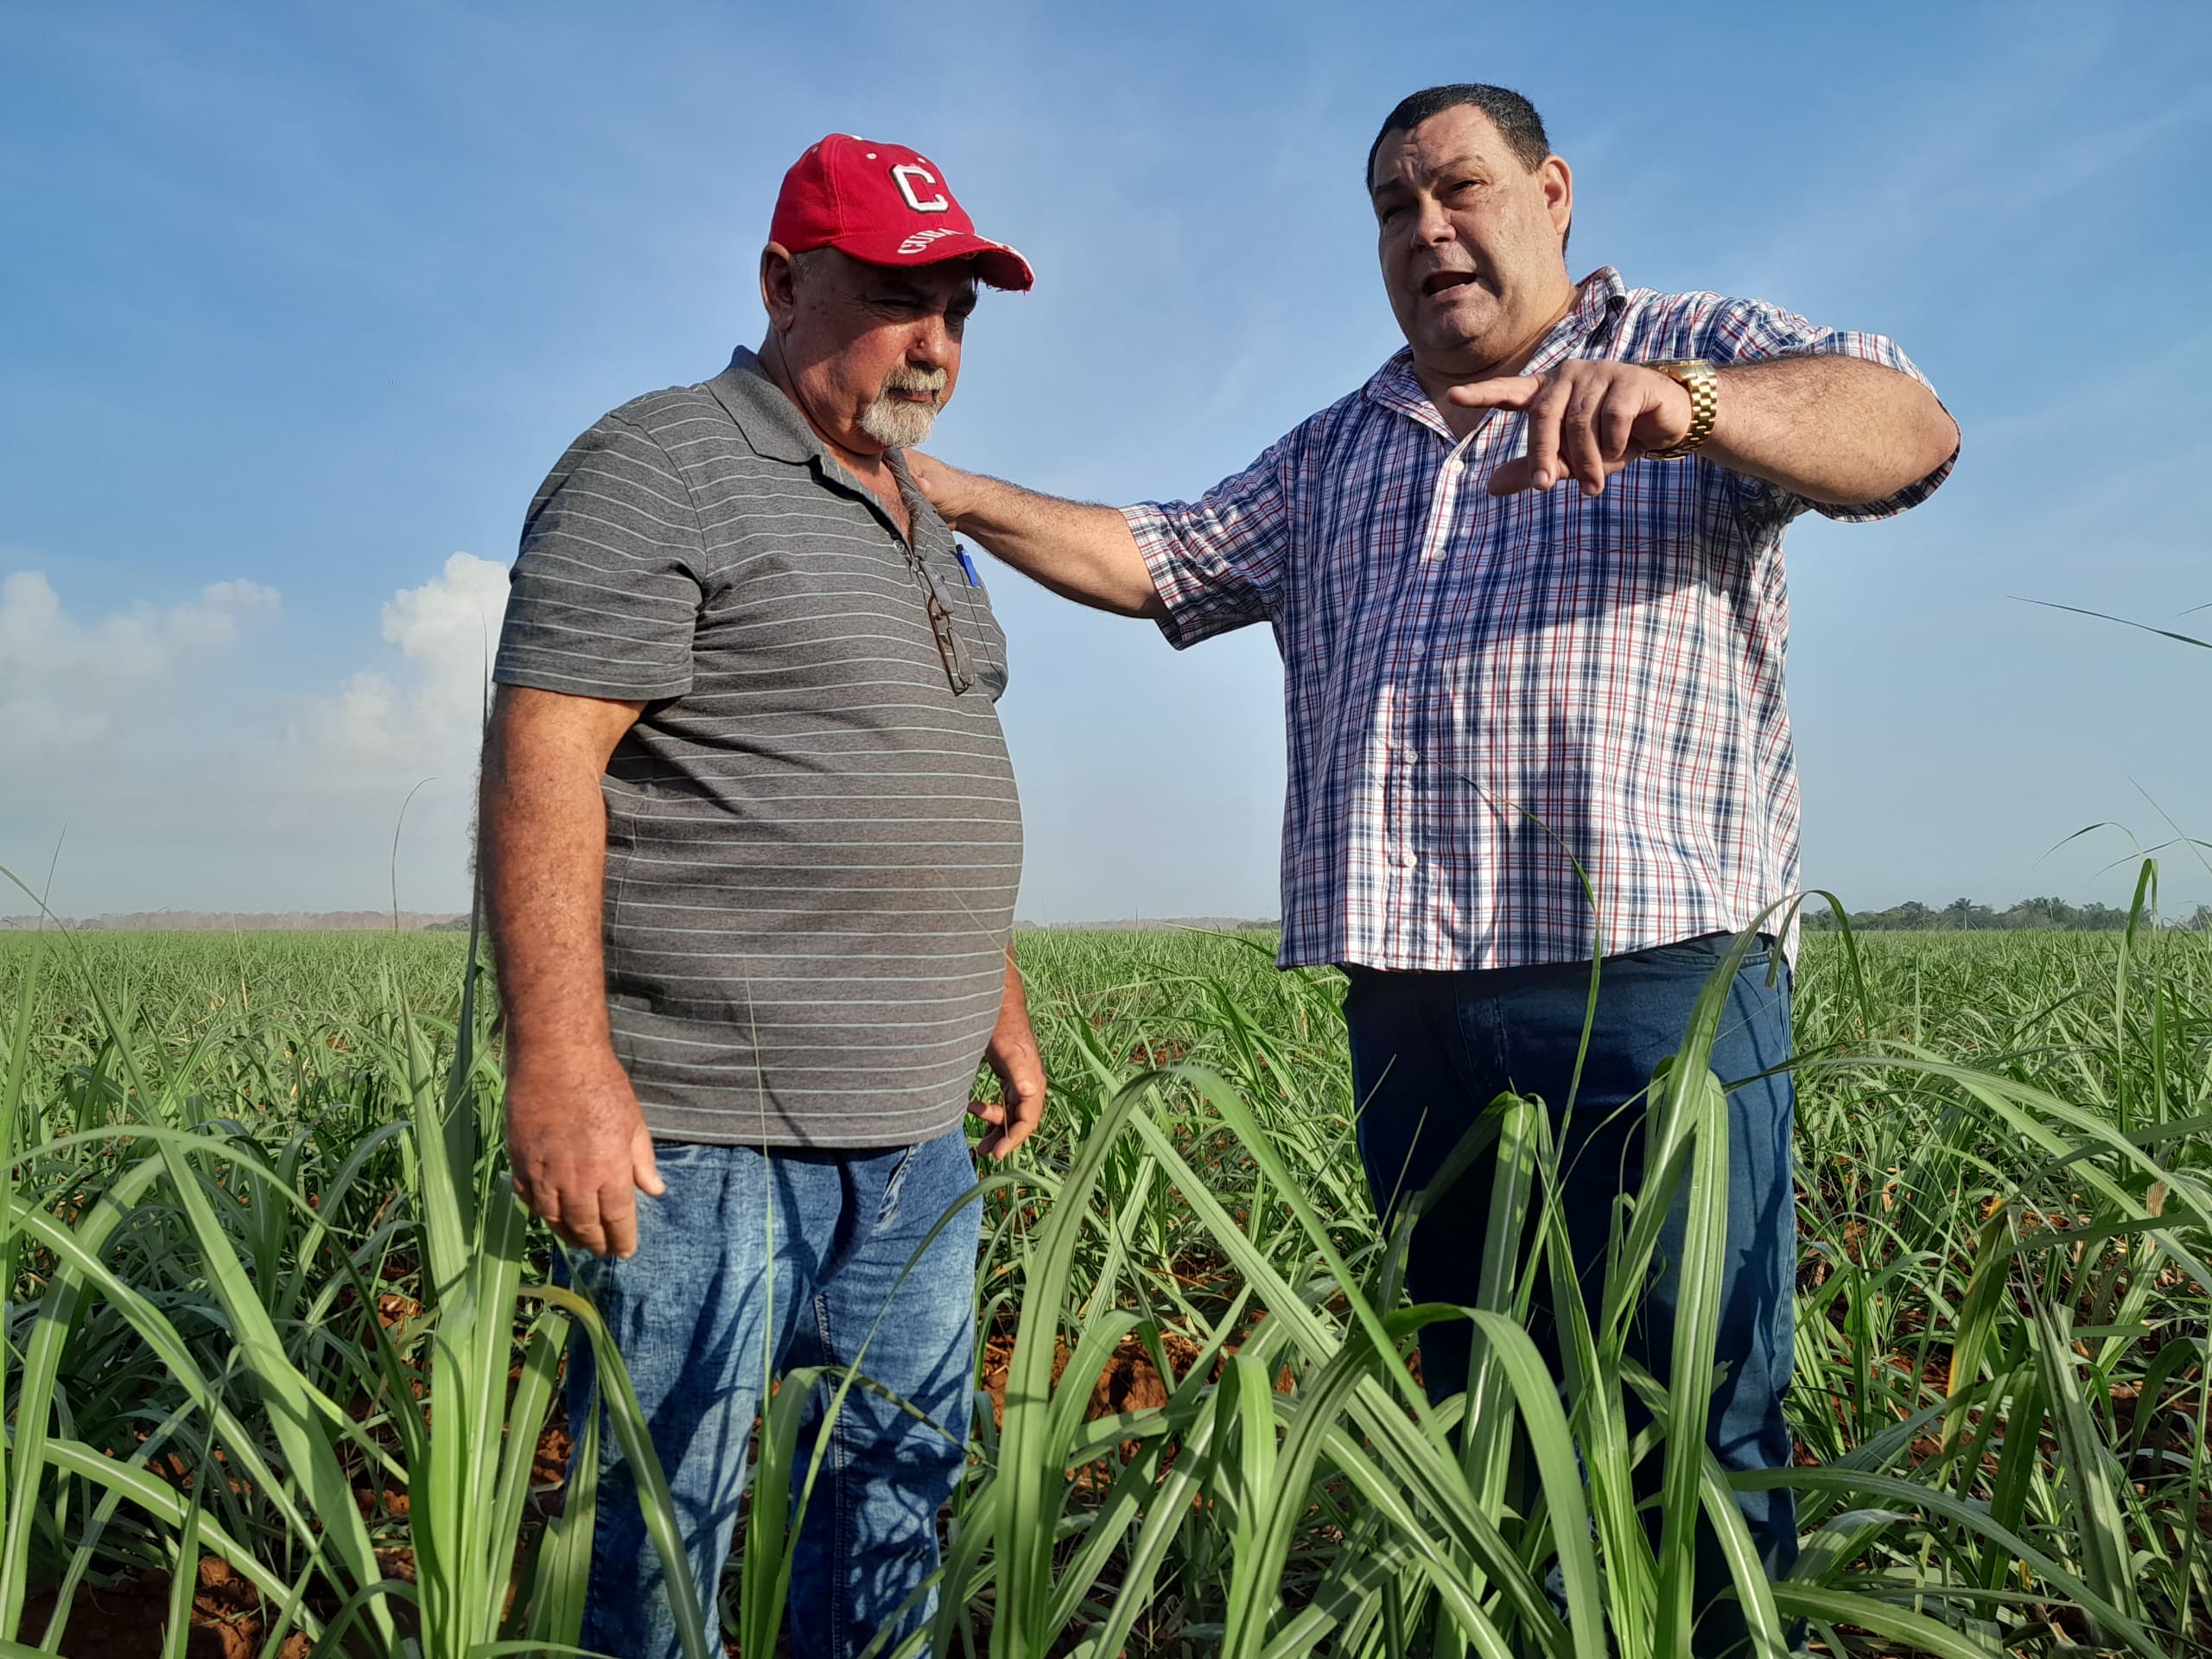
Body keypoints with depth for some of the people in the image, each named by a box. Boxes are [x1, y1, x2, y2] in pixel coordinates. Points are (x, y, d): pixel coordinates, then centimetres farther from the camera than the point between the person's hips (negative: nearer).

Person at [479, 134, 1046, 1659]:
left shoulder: (921, 526, 19)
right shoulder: (657, 471, -8)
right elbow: (541, 758, -16)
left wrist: (1001, 1003, 22)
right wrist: (560, 1061, -23)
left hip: (917, 1128, 9)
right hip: (704, 1133, -8)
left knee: (909, 1474, 16)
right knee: (666, 1523, 3)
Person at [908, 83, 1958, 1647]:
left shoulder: (1703, 349, 8)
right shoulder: (1333, 456, 24)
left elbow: (1902, 430, -10)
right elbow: (1146, 559, 24)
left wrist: (1688, 399, -30)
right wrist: (931, 486, 13)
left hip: (1658, 973, -5)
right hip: (1412, 1002, 5)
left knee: (1693, 1426, -5)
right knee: (1468, 1408, 12)